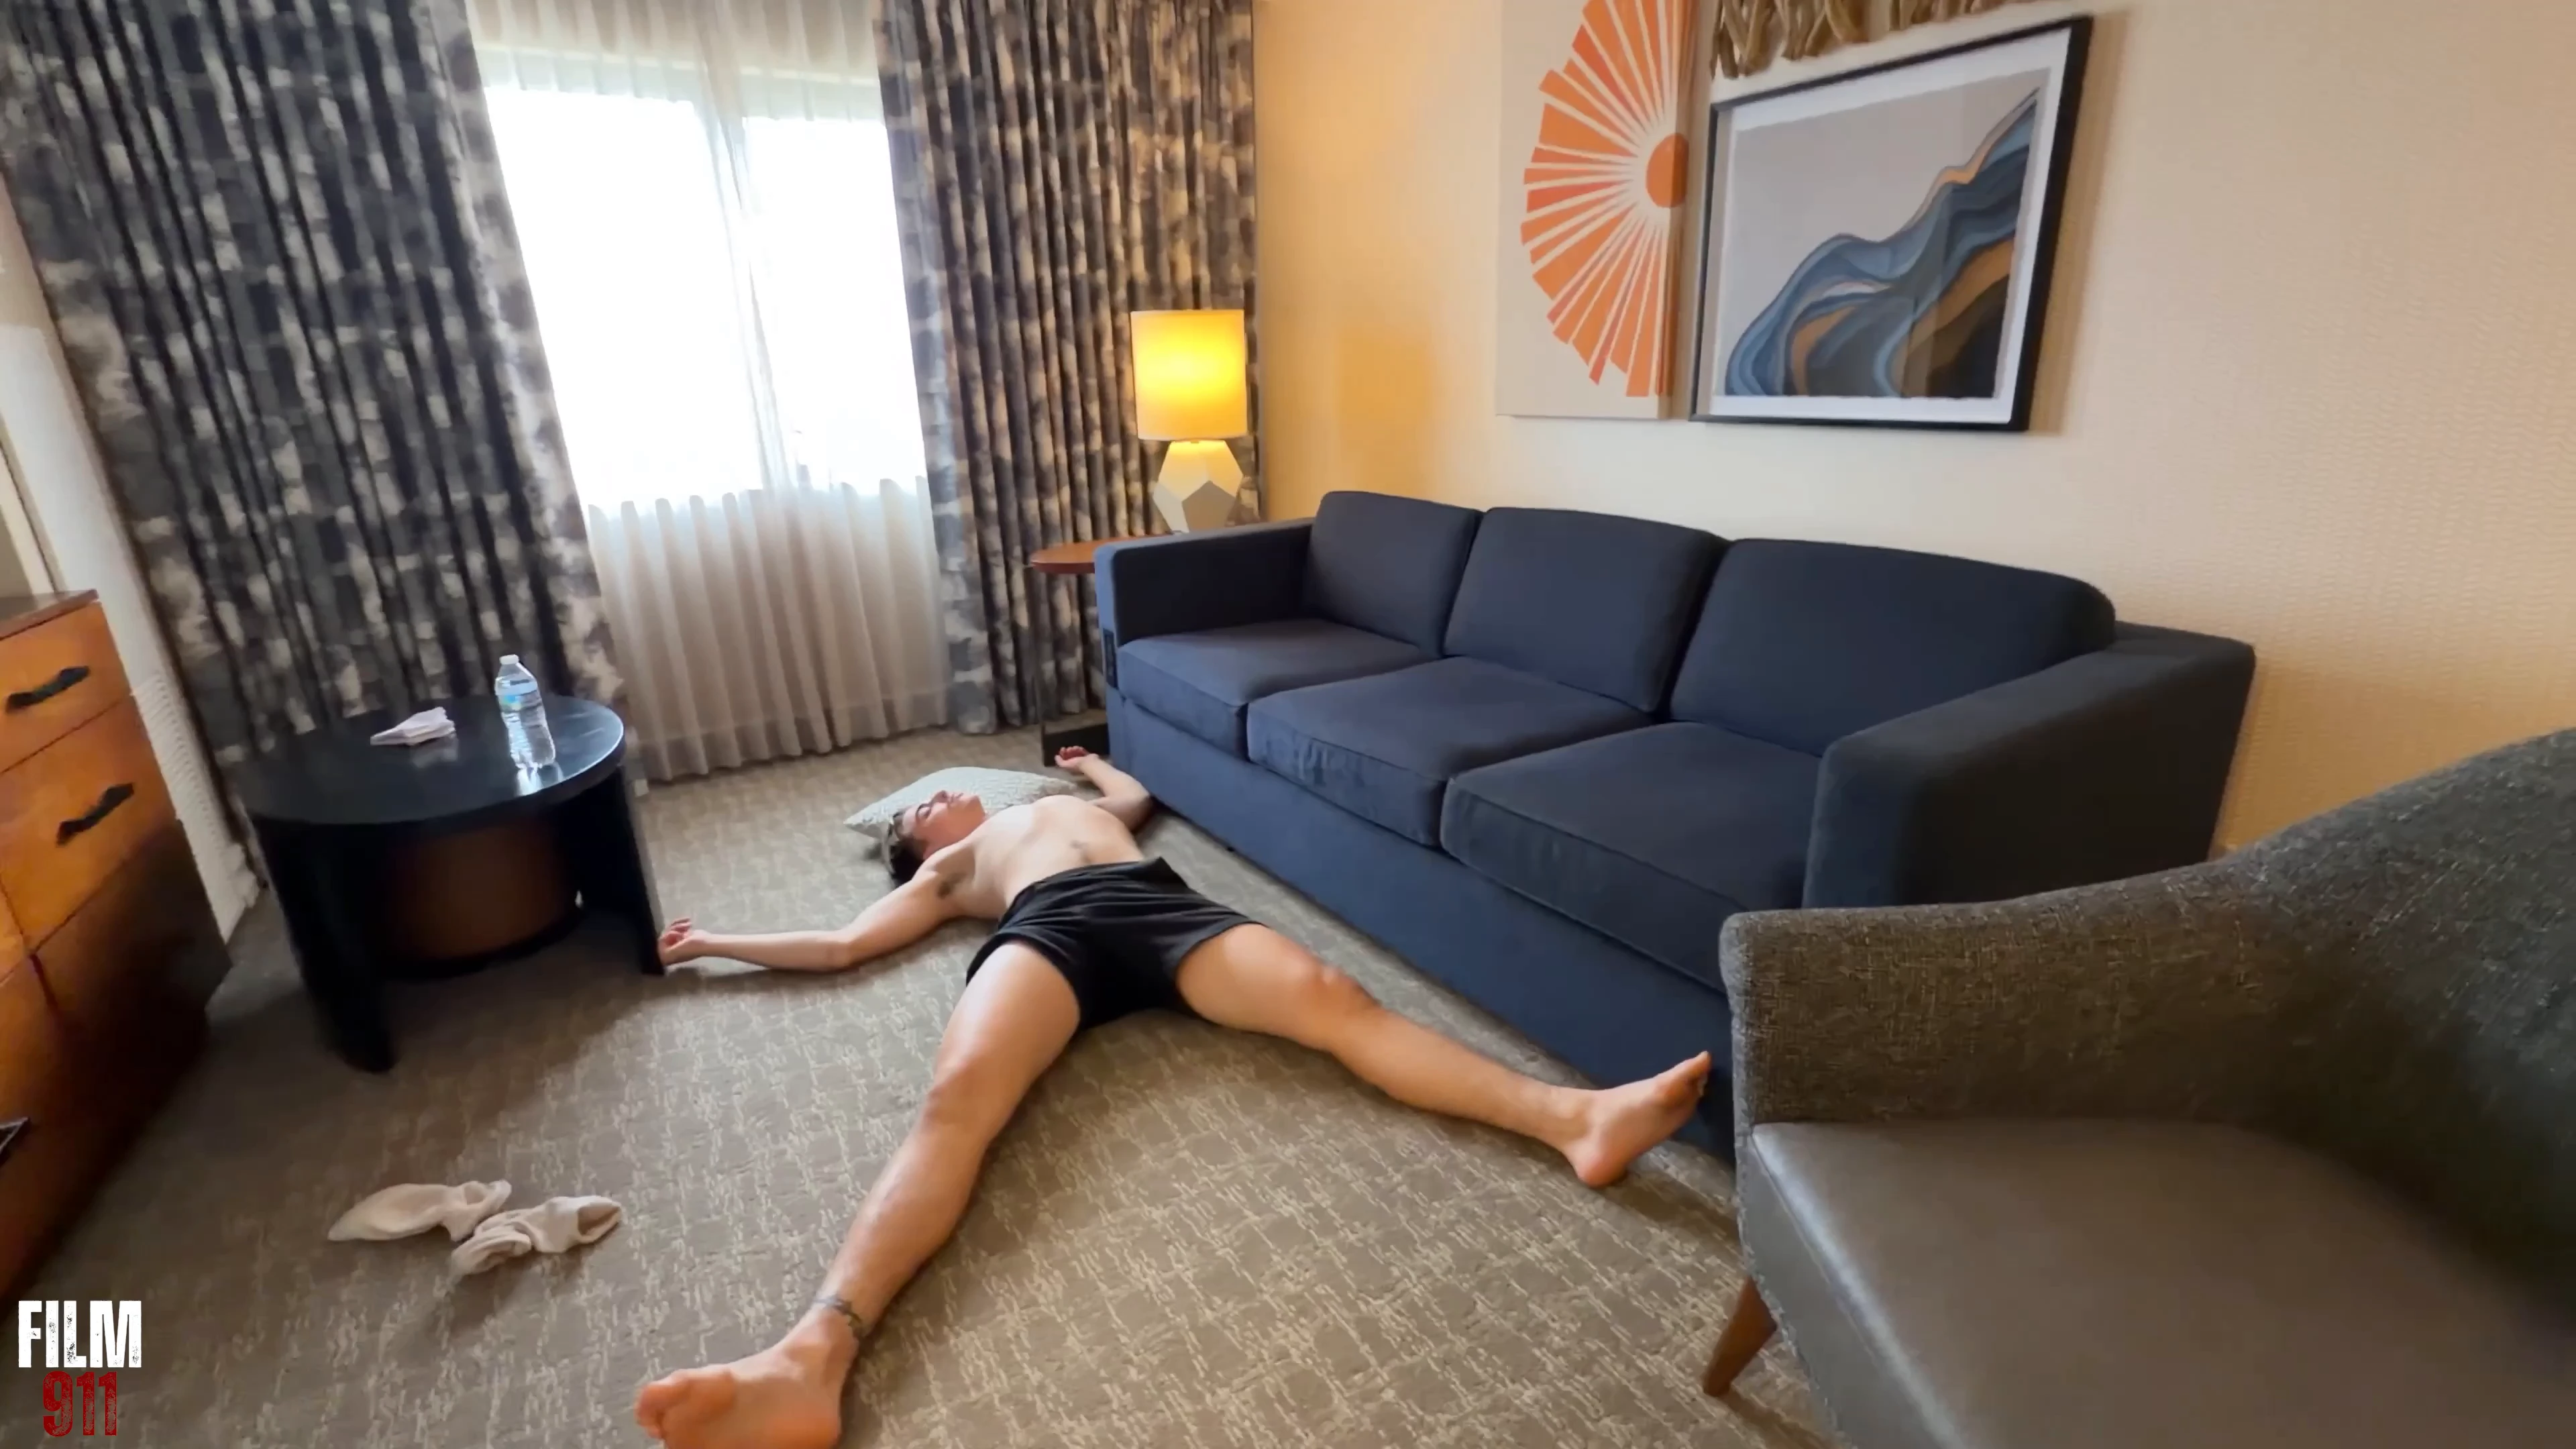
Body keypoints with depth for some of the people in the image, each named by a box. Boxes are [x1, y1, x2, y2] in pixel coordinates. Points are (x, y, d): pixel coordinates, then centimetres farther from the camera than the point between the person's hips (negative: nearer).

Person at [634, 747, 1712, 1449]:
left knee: (1331, 997, -25)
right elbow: (842, 947, 33)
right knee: (958, 1096, -33)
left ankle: (1573, 1117, -40)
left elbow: (1139, 795, 60)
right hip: (1045, 927, -1)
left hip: (1158, 905, 2)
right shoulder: (947, 872, 36)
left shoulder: (1071, 801, 45)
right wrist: (722, 945, 38)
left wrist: (1093, 763, 75)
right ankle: (814, 1355, -53)